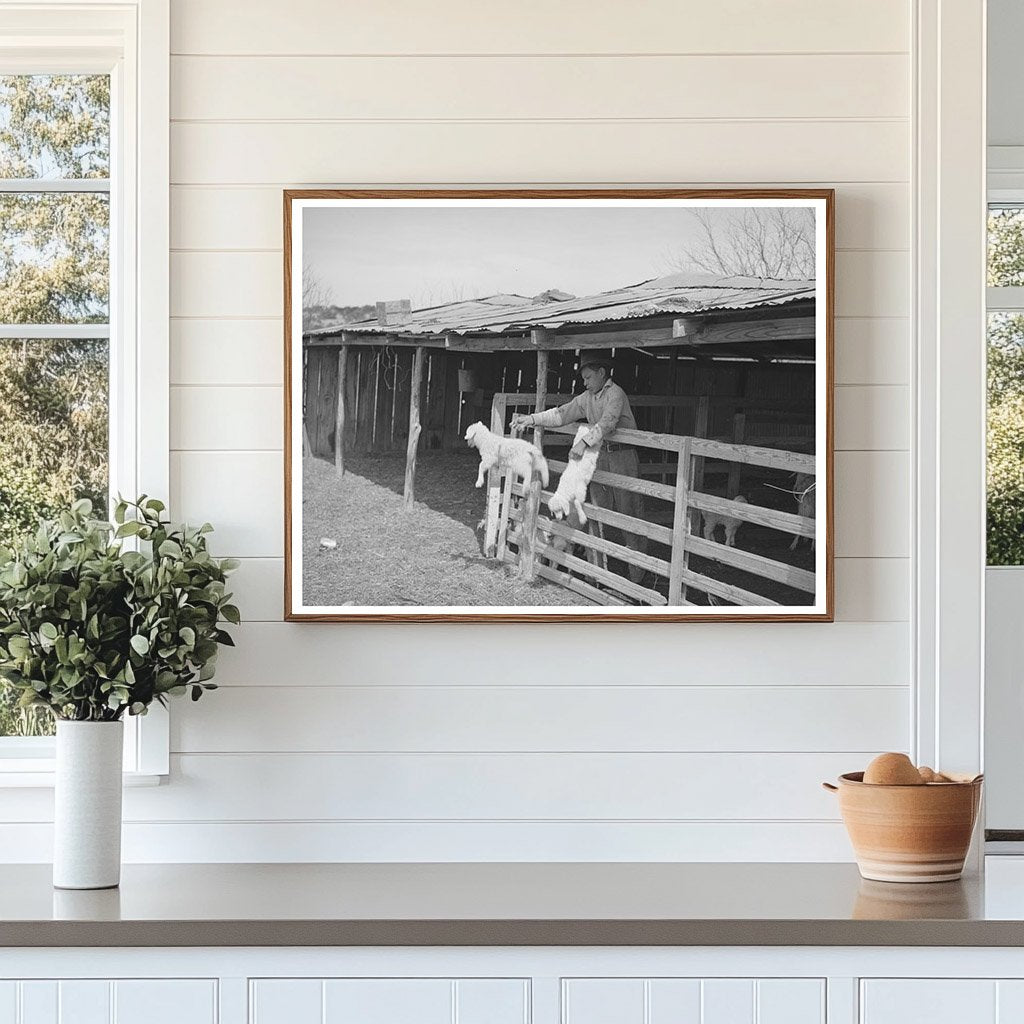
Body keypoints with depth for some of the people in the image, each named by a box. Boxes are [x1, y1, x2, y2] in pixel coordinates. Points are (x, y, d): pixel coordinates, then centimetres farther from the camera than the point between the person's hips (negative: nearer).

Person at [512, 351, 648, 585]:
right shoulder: (587, 398, 11)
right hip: (600, 457, 7)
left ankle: (637, 573, 4)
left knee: (629, 512, -3)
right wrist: (532, 419, 0)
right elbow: (562, 414, 11)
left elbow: (606, 422, -29)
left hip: (623, 458, -7)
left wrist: (584, 442, -41)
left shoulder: (615, 394, -14)